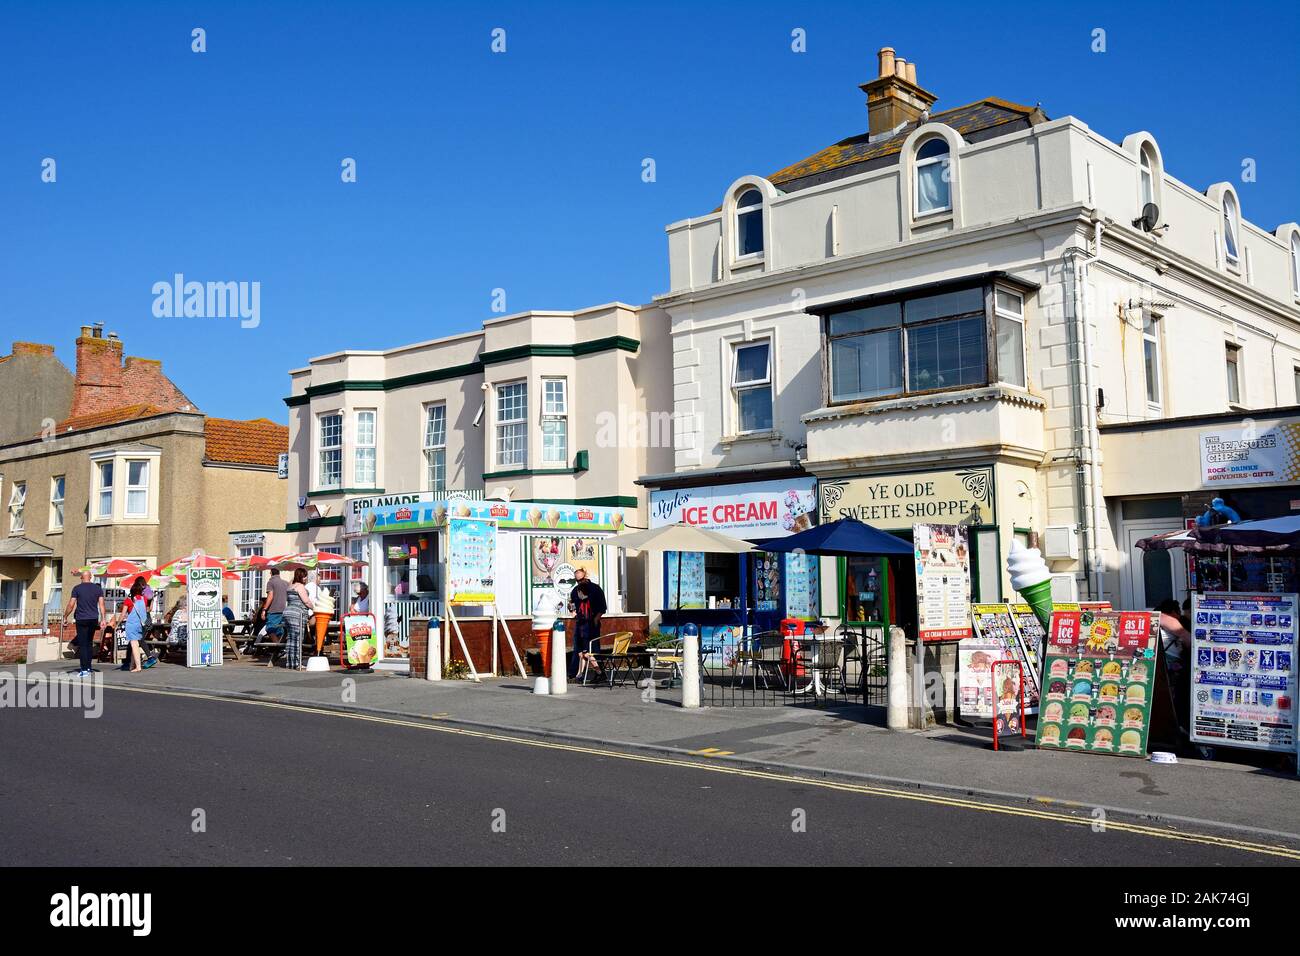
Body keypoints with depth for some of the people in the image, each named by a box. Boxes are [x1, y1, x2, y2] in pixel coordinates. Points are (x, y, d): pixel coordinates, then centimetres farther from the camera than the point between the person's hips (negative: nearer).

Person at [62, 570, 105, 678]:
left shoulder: (77, 589, -3)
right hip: (93, 619, 3)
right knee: (89, 643, 16)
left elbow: (71, 605, -5)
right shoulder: (98, 588, 6)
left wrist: (65, 617, 6)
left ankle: (85, 670, -7)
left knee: (82, 644, -2)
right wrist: (103, 619, 1)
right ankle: (88, 667, 17)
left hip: (81, 620, -3)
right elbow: (101, 605, 1)